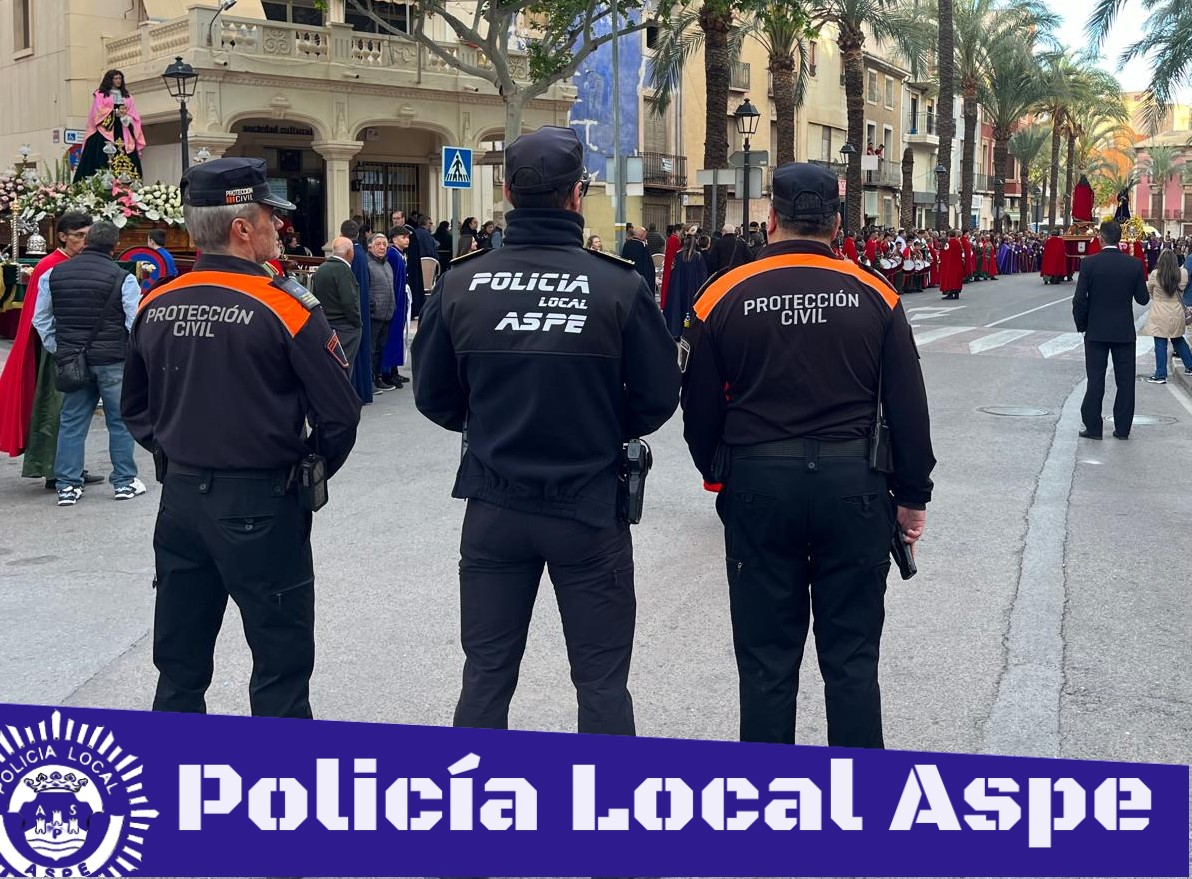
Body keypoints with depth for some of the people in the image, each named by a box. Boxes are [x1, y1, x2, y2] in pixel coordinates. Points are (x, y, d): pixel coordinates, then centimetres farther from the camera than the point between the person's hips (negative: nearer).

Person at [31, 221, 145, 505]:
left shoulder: (53, 275, 5)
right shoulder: (122, 278, -9)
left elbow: (41, 319, 10)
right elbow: (136, 323, -9)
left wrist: (57, 350, 15)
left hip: (71, 360, 4)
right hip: (113, 361, -3)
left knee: (71, 422, 10)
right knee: (119, 421, 9)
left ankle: (67, 485, 10)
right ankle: (124, 482, 14)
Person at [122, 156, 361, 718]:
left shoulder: (155, 307, 1)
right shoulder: (285, 308, -14)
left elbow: (136, 408, 12)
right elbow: (339, 413, -11)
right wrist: (310, 471, 5)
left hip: (181, 497, 6)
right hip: (260, 505, -5)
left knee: (180, 662, 17)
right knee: (281, 669, 7)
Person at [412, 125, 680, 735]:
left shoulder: (461, 283, -7)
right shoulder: (618, 285, -13)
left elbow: (433, 397, 2)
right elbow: (658, 396, -6)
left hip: (493, 508, 2)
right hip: (591, 507, -2)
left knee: (487, 674, 16)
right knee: (601, 681, 11)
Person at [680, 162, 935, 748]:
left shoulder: (723, 296, -3)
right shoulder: (873, 295, -2)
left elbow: (699, 410, 3)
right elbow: (908, 409, 1)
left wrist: (719, 476, 19)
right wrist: (912, 495, 10)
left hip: (757, 485, 0)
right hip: (853, 485, 1)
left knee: (766, 660, 10)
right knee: (851, 657, 11)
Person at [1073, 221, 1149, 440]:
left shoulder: (1089, 263, -10)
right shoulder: (1134, 264, -5)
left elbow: (1079, 300, -10)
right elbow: (1143, 299, 0)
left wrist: (1081, 325, 4)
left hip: (1096, 331, -1)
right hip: (1125, 332, 1)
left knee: (1095, 381, 5)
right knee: (1125, 381, 9)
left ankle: (1092, 427, 7)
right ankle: (1122, 428, 12)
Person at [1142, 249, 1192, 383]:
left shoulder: (1155, 274, -14)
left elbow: (1149, 289, 3)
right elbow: (1181, 290, 10)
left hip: (1160, 316, -4)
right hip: (1177, 314, 4)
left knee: (1160, 344, 0)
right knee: (1179, 341, 21)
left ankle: (1161, 375, 3)